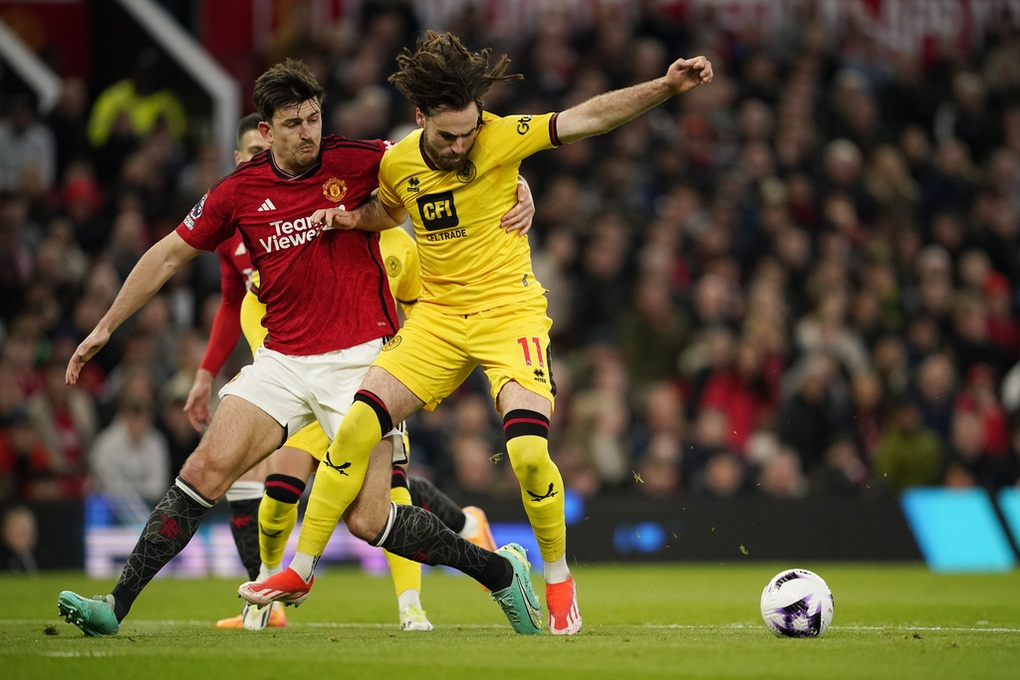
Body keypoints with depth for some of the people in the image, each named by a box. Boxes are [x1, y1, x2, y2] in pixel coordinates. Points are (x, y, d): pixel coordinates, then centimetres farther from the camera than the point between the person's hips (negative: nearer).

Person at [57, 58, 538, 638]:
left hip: (359, 359, -3)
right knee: (205, 471, -12)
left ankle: (503, 572, 10)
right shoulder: (239, 191, 1)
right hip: (282, 361, 3)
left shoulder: (355, 162, -6)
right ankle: (116, 606, -7)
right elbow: (170, 255, 13)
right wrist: (106, 327, 15)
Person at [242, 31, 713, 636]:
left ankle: (559, 579, 4)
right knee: (357, 425, -9)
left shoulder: (503, 138, -14)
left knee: (529, 450, -22)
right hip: (439, 315, 4)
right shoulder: (397, 164, -1)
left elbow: (592, 116, -19)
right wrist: (355, 218, 2)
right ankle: (300, 572, 4)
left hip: (510, 309, -4)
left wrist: (668, 86, -31)